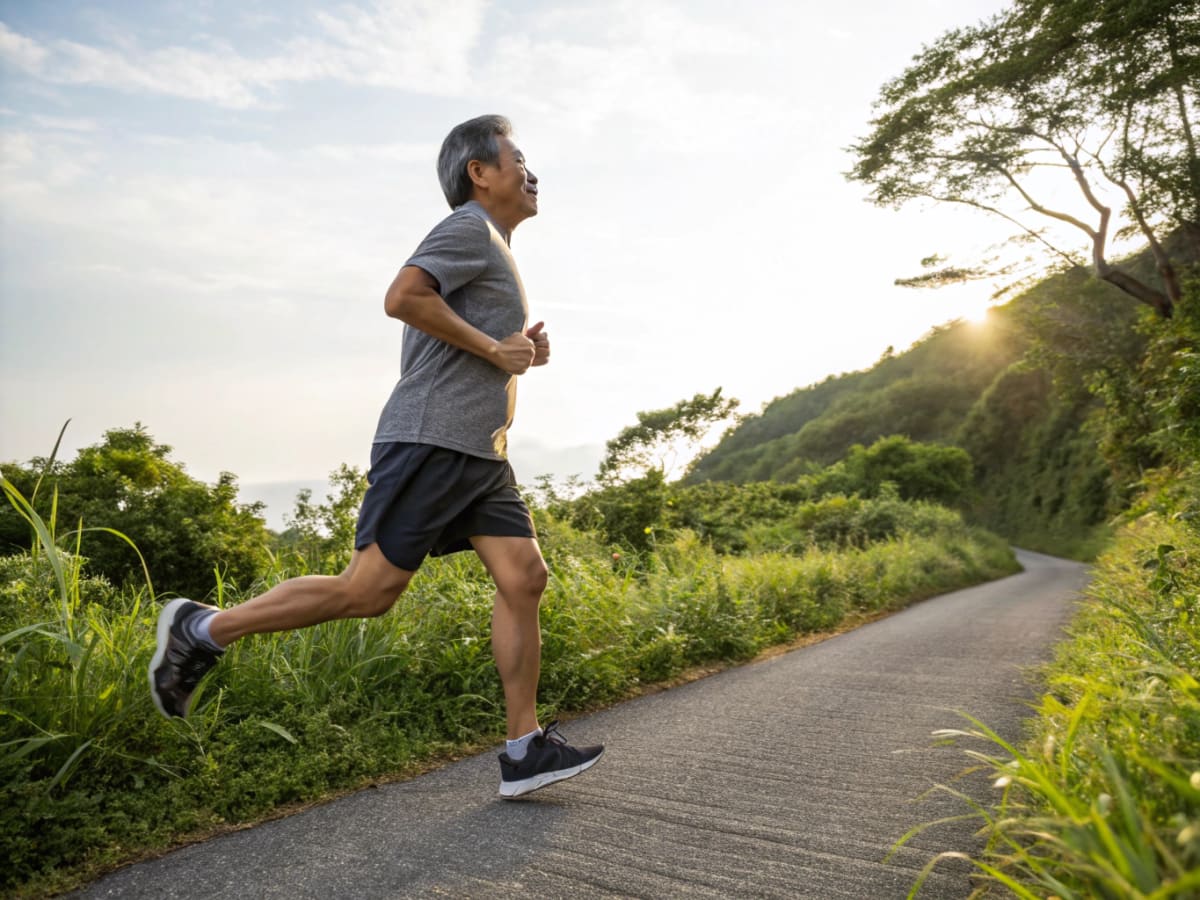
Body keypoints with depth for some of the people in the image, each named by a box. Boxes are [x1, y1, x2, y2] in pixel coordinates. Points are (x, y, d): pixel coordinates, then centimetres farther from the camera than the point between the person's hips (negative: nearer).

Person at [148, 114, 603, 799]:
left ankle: (525, 750, 4)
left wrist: (522, 351, 14)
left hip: (481, 453, 10)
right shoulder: (469, 229, -4)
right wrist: (495, 348, -15)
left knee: (526, 578, -1)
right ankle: (202, 630, 9)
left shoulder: (495, 248, 26)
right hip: (430, 440, -9)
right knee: (369, 590, -7)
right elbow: (403, 297, -21)